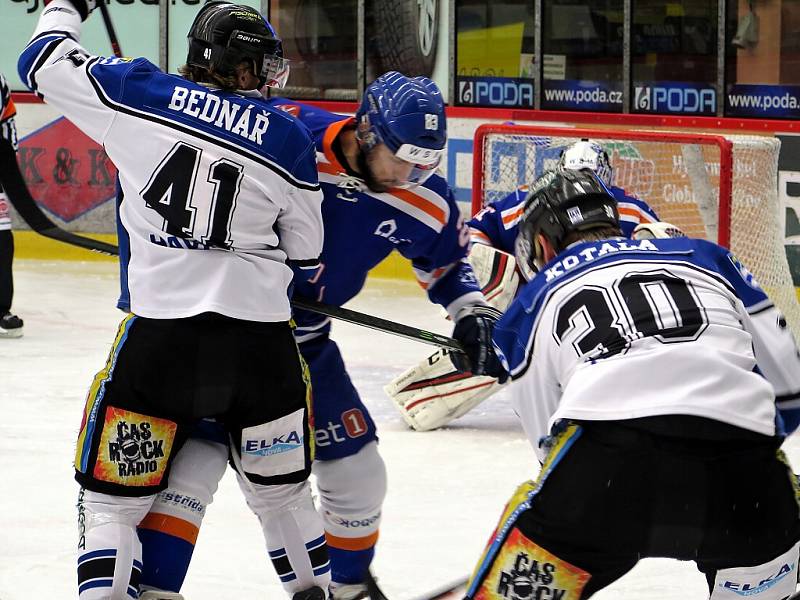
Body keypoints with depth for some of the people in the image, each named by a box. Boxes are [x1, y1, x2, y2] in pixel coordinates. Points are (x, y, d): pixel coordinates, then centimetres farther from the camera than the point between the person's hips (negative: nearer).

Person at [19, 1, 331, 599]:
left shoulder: (141, 94, 0)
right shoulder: (289, 139, 4)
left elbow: (45, 64, 11)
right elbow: (304, 257, 12)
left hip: (160, 333, -1)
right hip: (261, 338, 2)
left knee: (114, 490, 6)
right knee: (281, 486, 22)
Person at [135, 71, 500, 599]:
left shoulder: (424, 201, -10)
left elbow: (446, 259, 12)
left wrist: (472, 312, -3)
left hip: (306, 343, 6)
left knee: (358, 475, 10)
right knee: (196, 457, -20)